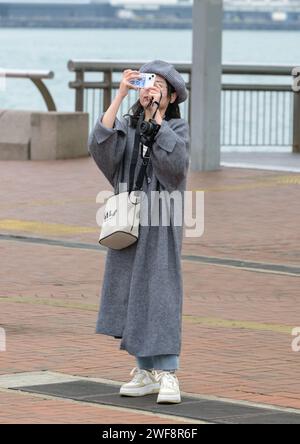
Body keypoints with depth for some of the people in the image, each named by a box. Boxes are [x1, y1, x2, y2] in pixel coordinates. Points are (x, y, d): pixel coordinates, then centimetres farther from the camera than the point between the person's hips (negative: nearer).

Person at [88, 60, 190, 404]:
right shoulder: (127, 126, 7)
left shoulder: (178, 129, -1)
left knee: (161, 294, -10)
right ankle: (147, 372, 14)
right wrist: (120, 95, -18)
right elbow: (100, 145, -14)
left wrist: (157, 115, -19)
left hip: (161, 224, -4)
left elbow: (175, 162, -21)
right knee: (132, 295, 5)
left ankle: (167, 374, -12)